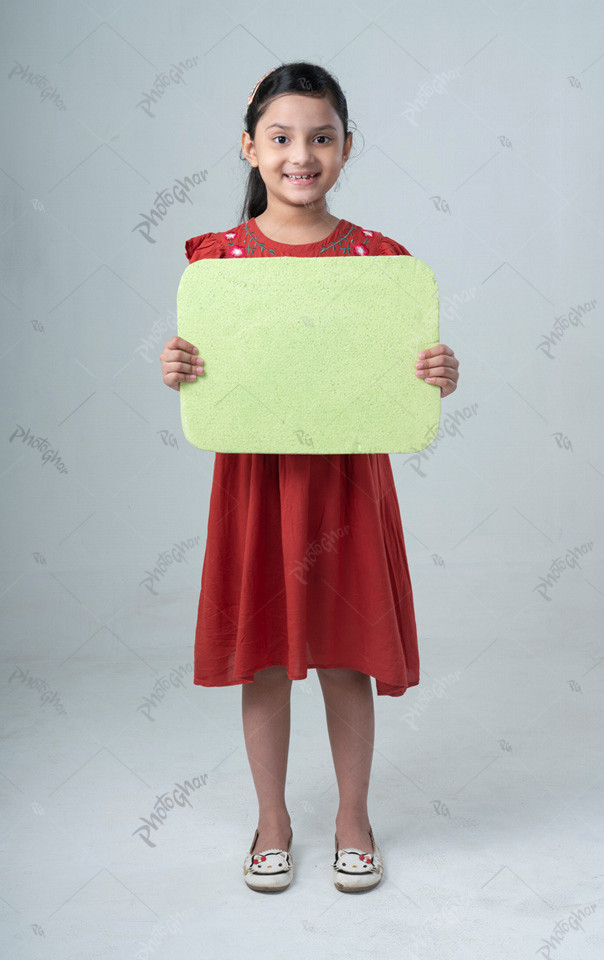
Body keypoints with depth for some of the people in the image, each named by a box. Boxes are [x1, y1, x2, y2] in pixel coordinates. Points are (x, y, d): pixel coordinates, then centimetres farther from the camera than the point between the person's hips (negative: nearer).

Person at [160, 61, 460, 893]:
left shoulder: (381, 257, -1)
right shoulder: (217, 257, -1)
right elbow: (202, 385, 3)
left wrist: (441, 379, -17)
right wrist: (177, 374, -18)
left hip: (350, 480, 0)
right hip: (254, 480, 0)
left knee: (348, 659, 10)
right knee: (261, 659, 10)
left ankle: (353, 817, 32)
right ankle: (272, 820, 32)